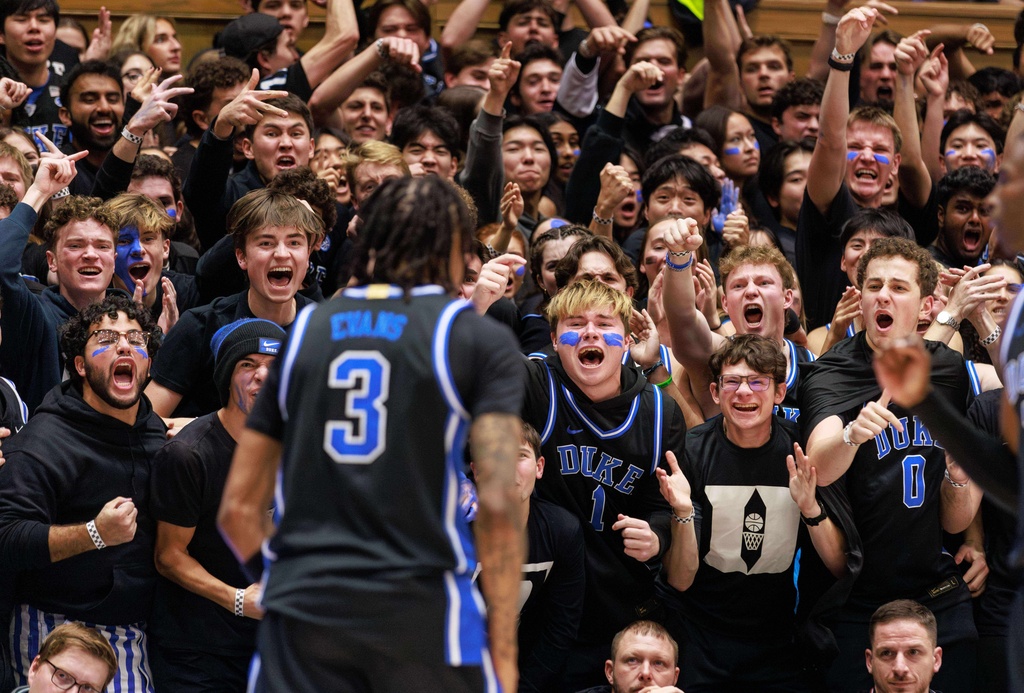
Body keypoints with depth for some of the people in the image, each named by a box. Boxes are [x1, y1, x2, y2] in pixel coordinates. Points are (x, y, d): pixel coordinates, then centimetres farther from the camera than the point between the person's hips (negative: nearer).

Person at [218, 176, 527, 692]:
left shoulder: (304, 332, 13)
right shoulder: (481, 340, 1)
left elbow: (238, 508, 12)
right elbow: (497, 507, -10)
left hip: (302, 608, 3)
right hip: (420, 608, -3)